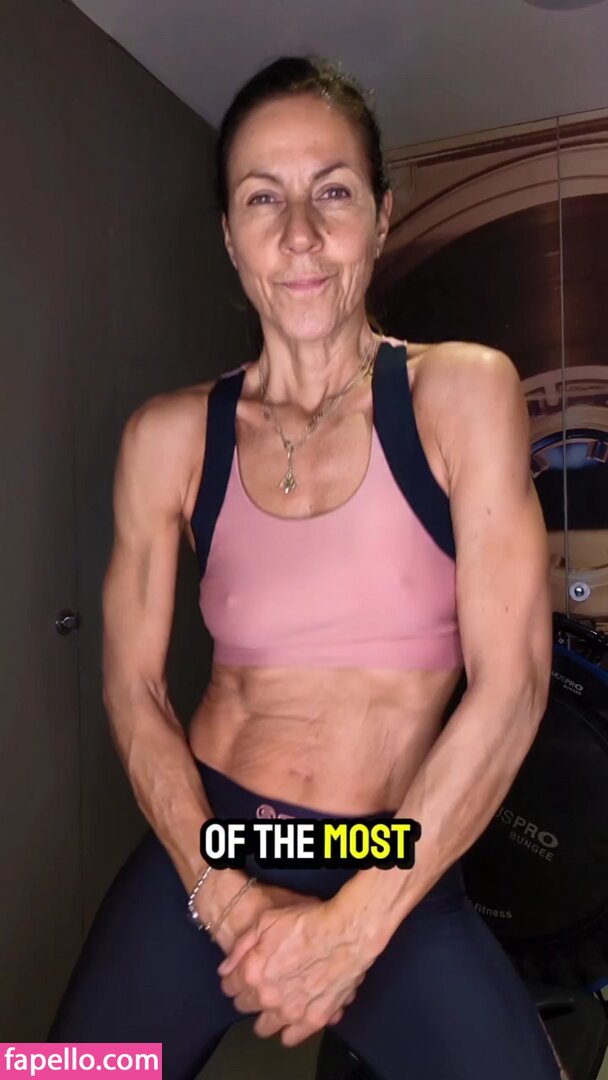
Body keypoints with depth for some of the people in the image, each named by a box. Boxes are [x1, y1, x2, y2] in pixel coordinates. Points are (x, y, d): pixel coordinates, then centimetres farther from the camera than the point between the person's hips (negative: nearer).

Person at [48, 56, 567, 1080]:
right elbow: (133, 687, 0)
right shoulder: (169, 436, -3)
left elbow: (511, 682, -12)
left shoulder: (461, 392, -8)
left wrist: (355, 925, -13)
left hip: (400, 873, -1)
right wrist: (227, 897, -11)